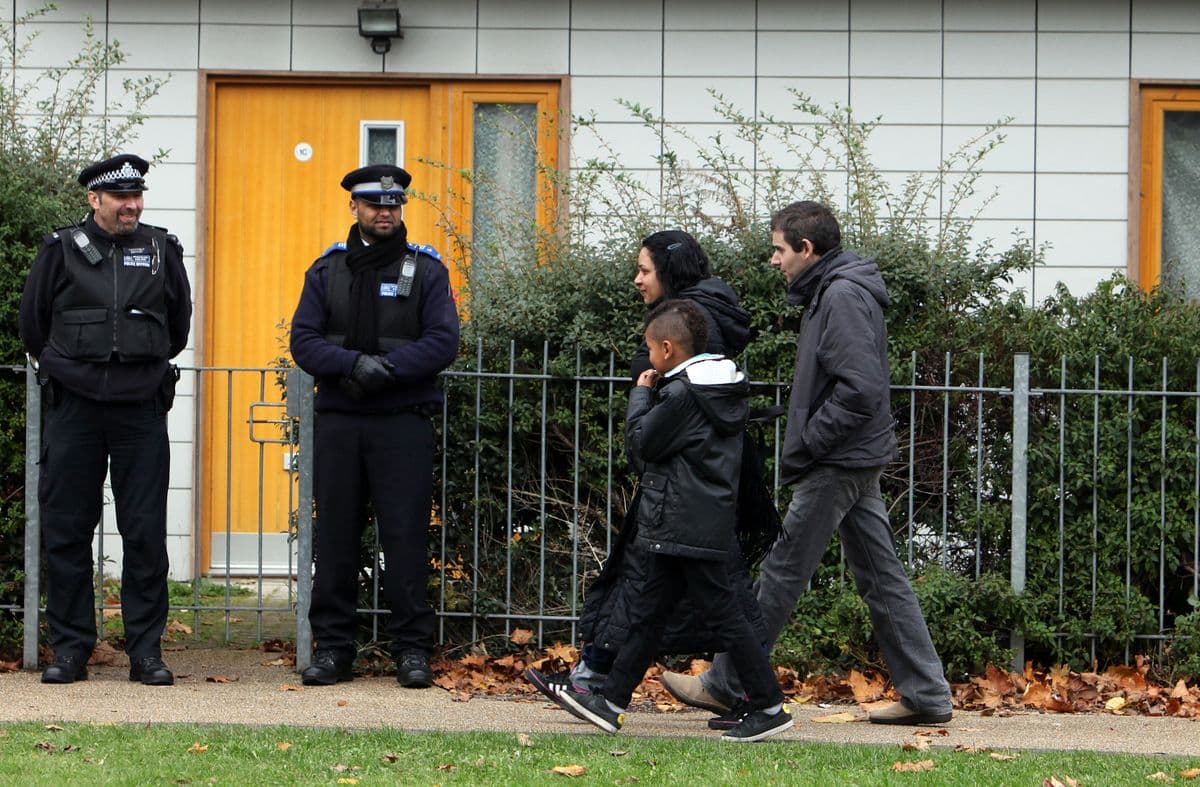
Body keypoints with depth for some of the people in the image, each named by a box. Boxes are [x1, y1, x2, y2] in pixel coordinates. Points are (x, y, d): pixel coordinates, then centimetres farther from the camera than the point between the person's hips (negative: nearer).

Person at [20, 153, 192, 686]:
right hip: (73, 409, 0)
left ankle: (146, 651, 5)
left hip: (141, 409, 0)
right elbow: (33, 324, 13)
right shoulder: (61, 251, 2)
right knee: (65, 531, 2)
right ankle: (70, 647, 10)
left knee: (145, 533, -1)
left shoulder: (162, 251, 6)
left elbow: (178, 324, 21)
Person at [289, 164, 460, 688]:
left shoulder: (426, 270, 5)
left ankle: (412, 649, 1)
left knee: (406, 536, -4)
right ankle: (332, 646, 10)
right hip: (338, 422, 2)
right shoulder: (326, 271, 11)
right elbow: (303, 341, 2)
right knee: (334, 534, 4)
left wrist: (387, 368, -17)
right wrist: (353, 363, -15)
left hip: (403, 423, -2)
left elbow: (443, 341, -5)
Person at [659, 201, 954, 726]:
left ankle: (725, 686, 5)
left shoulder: (842, 298, -17)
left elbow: (861, 389, -25)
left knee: (782, 574, -2)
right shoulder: (828, 293, 15)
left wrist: (804, 447, -18)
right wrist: (804, 449, 13)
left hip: (837, 465, -10)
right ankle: (925, 694, 11)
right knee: (881, 576, 10)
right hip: (858, 462, 10)